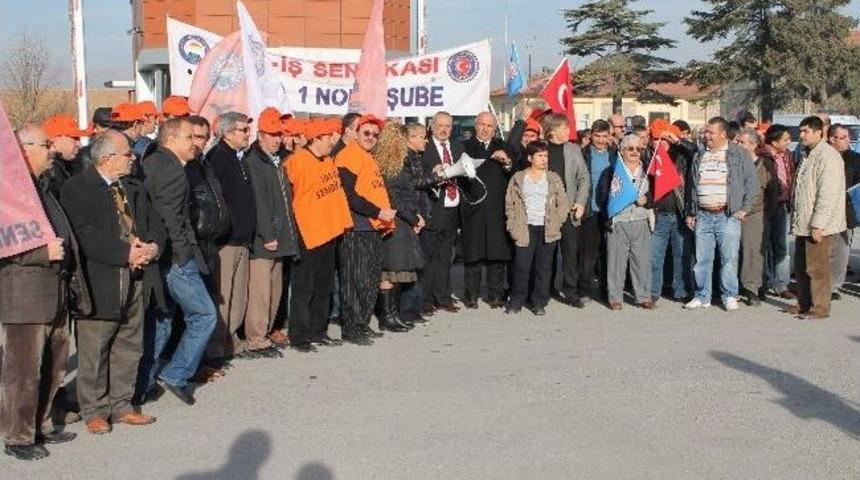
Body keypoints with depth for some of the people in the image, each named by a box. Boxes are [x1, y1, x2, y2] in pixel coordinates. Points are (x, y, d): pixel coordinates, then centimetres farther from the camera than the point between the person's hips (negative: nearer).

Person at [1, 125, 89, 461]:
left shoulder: (44, 188, 17)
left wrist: (70, 271, 18)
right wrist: (44, 252, -22)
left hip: (56, 292, 9)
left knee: (53, 368, 17)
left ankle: (41, 426, 31)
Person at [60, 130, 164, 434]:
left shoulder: (134, 188, 16)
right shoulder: (77, 189, -8)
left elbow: (154, 224, 14)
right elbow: (86, 236, -18)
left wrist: (153, 246, -8)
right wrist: (126, 253, -21)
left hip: (137, 280, 7)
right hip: (101, 281, -7)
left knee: (129, 346, 14)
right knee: (94, 349, 2)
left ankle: (121, 405, 26)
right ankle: (94, 411, 16)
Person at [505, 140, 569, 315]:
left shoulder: (554, 178, 8)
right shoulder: (518, 178, 6)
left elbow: (563, 204, 8)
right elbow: (510, 204, 6)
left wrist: (555, 224, -2)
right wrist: (513, 227, -1)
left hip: (547, 230, 1)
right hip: (525, 229, -1)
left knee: (544, 267, 3)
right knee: (521, 266, -5)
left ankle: (539, 303, 13)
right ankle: (515, 302, 7)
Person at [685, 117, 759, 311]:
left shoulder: (737, 154, 2)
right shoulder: (699, 156, 14)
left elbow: (752, 181, 2)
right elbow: (691, 186, 18)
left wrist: (744, 208, -3)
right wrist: (689, 213, 14)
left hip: (728, 215, -4)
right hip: (702, 215, 4)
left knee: (729, 257, -2)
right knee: (702, 258, 5)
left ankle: (729, 296, 9)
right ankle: (702, 296, 15)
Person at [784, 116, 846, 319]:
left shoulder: (828, 156, -15)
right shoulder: (807, 156, 17)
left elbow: (828, 194, -20)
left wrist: (818, 224, -22)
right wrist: (796, 218, 21)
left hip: (818, 225, -10)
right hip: (803, 224, 10)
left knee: (817, 268, -3)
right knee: (801, 267, 15)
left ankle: (820, 308, 6)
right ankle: (804, 304, 25)